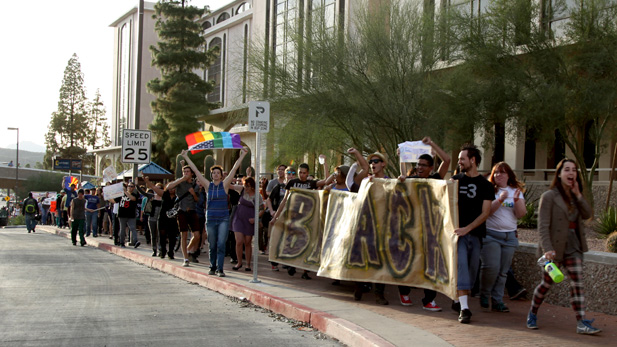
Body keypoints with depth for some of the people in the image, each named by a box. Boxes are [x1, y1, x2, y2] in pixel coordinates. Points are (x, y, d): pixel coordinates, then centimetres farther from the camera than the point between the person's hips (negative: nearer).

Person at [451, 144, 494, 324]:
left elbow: (485, 213, -1)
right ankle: (464, 308, -19)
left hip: (475, 233, 1)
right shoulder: (456, 179, 9)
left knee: (472, 268, 5)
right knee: (461, 265, -14)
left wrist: (467, 228, -13)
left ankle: (459, 301, 22)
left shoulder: (486, 185, 4)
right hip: (458, 231, -1)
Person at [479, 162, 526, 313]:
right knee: (491, 267, -13)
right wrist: (500, 200, -23)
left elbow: (521, 214, 2)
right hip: (491, 234, -4)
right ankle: (484, 295, 9)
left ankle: (497, 301, 11)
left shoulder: (516, 191, 11)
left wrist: (517, 199, -13)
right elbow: (486, 211, -12)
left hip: (510, 236, 4)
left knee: (503, 271, 4)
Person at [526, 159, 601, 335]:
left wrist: (578, 195, -9)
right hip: (554, 247, -5)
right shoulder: (549, 196, -9)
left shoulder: (575, 197, 12)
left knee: (578, 283, -4)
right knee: (547, 283, 5)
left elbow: (587, 214, -1)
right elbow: (543, 226, -15)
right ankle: (532, 314, 27)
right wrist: (547, 249, -24)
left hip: (573, 247, 5)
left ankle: (581, 323, -5)